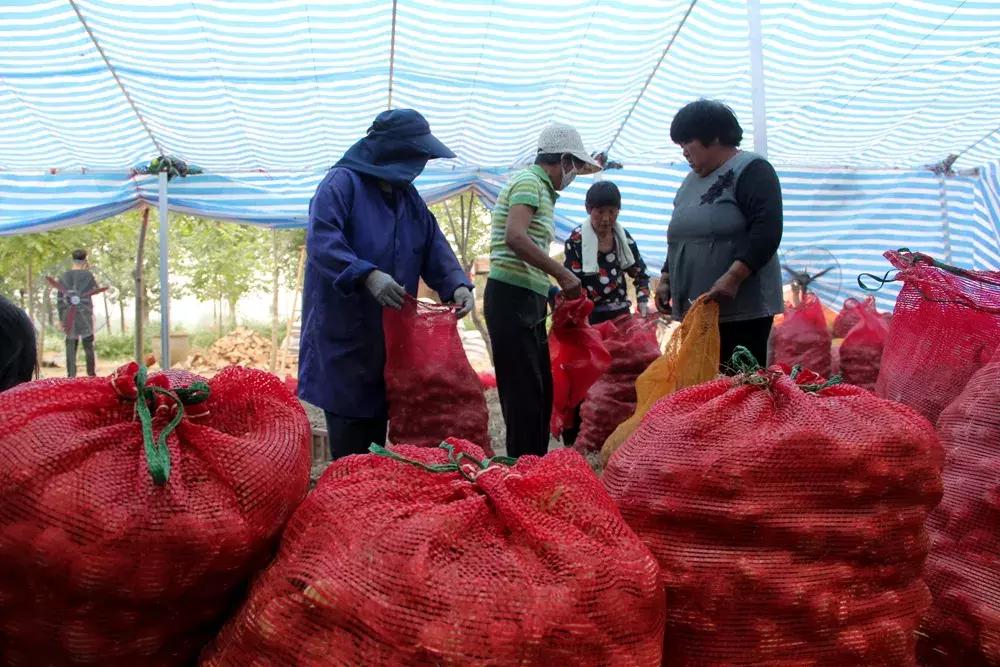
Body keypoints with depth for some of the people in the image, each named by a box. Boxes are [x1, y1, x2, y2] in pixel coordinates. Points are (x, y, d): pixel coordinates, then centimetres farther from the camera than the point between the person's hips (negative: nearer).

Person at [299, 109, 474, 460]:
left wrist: (456, 284, -7)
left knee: (378, 424, 11)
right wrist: (367, 275, -34)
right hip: (344, 335, -7)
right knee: (350, 440, -4)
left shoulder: (408, 197, 15)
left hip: (389, 336, 7)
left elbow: (435, 247, 11)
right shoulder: (342, 183, -9)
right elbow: (322, 243, -22)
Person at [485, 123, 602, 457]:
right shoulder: (529, 182, -9)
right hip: (512, 298, -10)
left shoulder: (539, 187, 21)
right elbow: (515, 237, -26)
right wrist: (562, 273, -23)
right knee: (524, 393, -9)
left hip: (529, 300, 10)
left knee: (540, 391, 14)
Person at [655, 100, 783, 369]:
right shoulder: (692, 180, 21)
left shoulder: (751, 170, -4)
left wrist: (733, 277, -23)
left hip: (742, 309, -7)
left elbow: (767, 229, -15)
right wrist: (666, 279, 19)